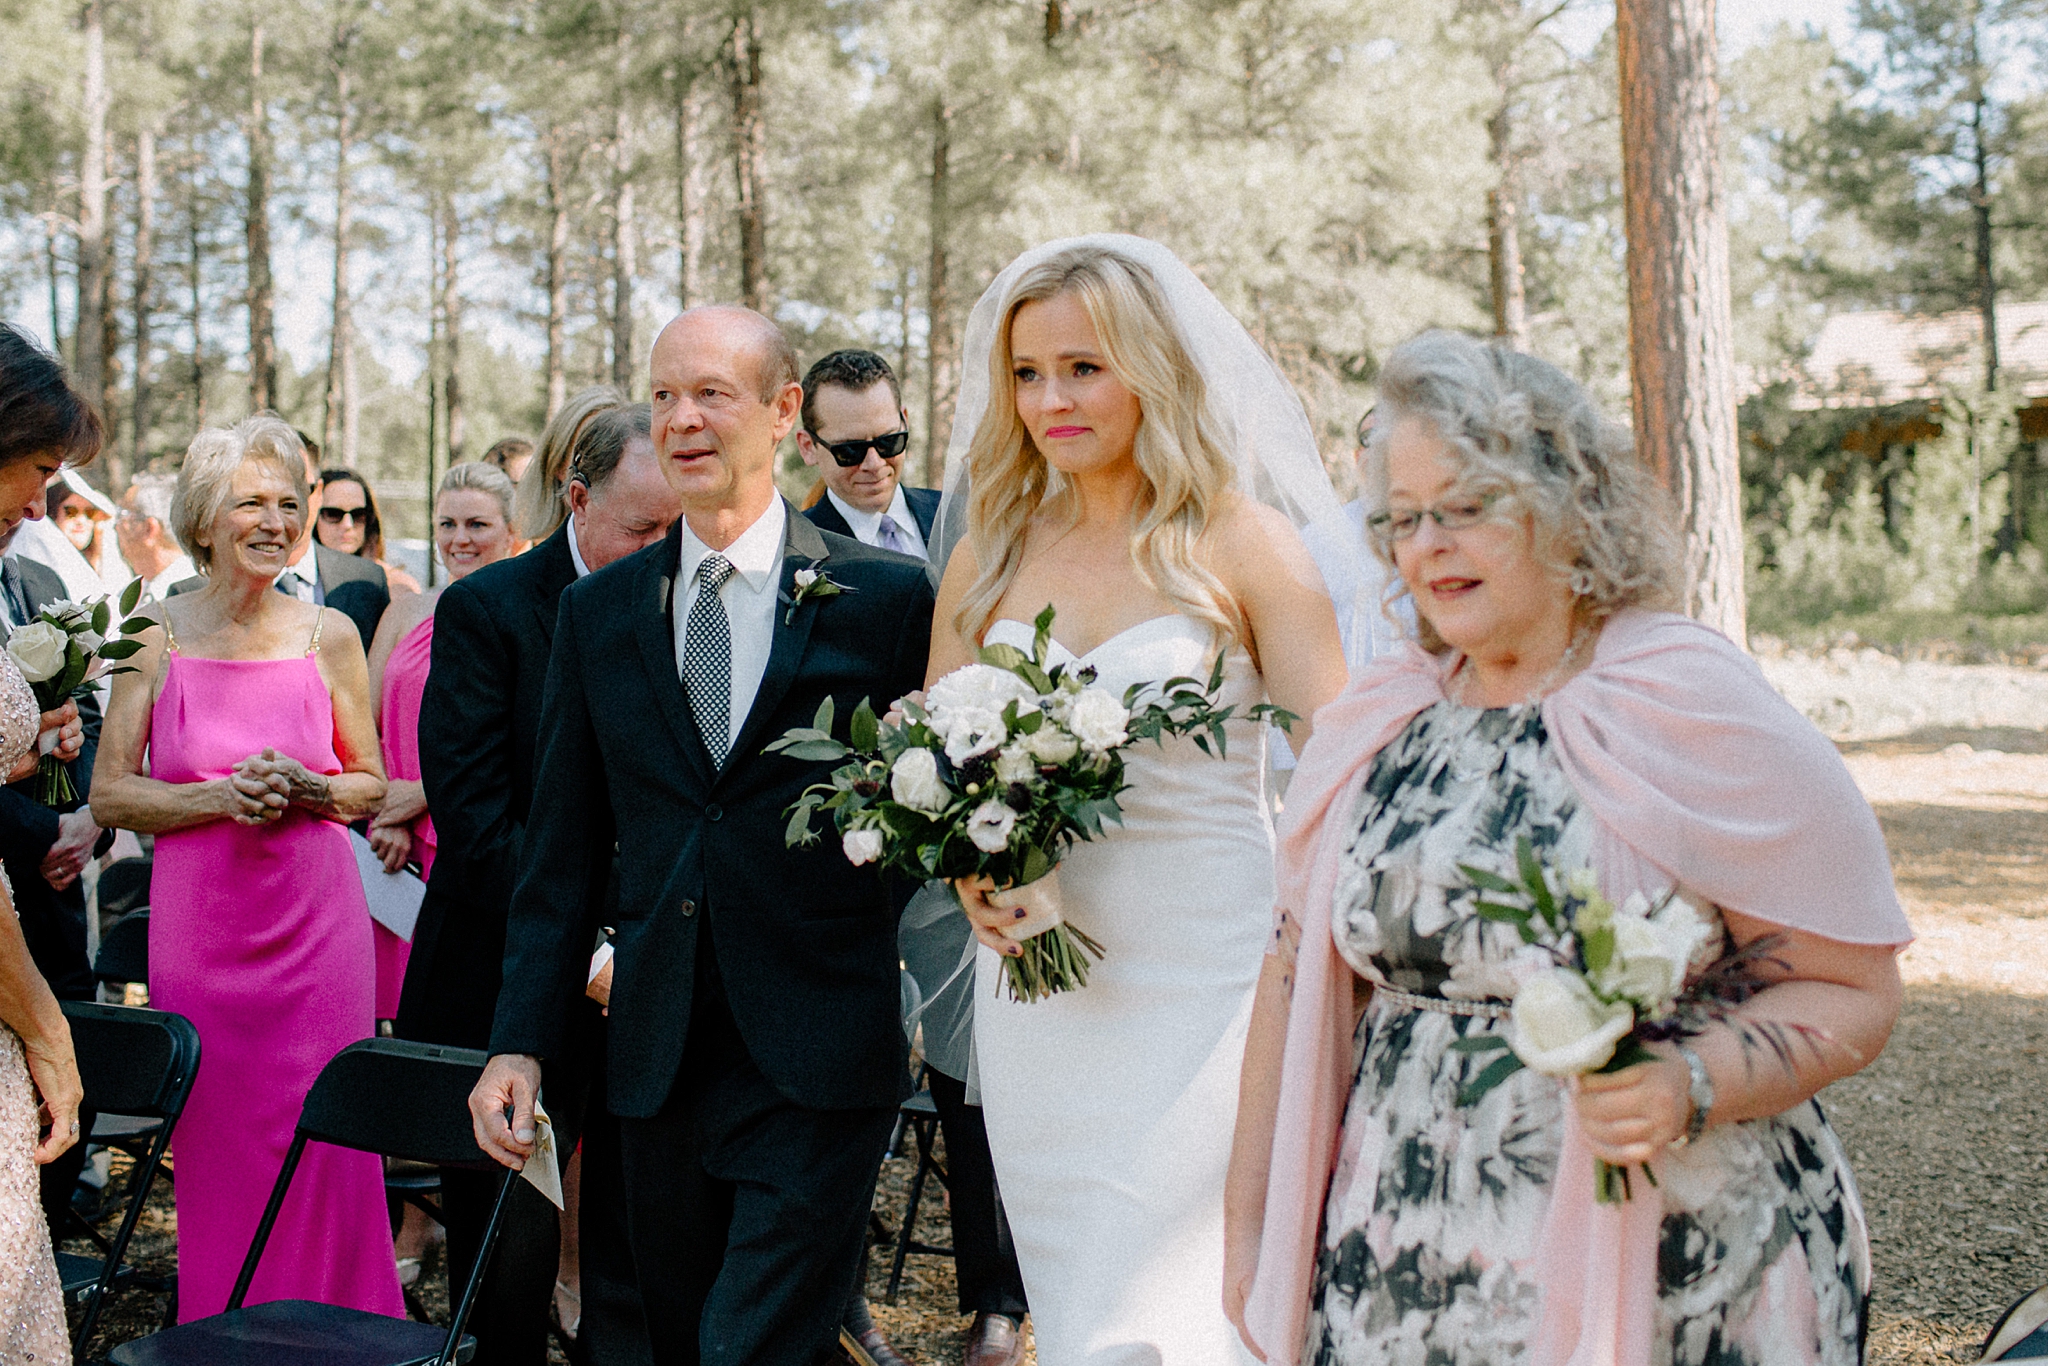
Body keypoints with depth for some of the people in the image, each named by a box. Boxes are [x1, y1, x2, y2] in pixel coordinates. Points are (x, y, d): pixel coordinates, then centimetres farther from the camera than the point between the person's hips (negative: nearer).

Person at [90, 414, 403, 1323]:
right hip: (200, 926, 0)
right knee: (216, 1151, 4)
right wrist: (221, 796, -14)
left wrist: (306, 789, -9)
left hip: (316, 921, 1)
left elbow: (370, 784, 11)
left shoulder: (329, 636, 3)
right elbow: (109, 795, 1)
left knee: (323, 1143, 2)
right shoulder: (157, 634, 1)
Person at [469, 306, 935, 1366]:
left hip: (818, 1070, -4)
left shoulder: (885, 595, -2)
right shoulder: (597, 613, 9)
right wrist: (519, 1041, 5)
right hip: (658, 1067, 4)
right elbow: (562, 849, 10)